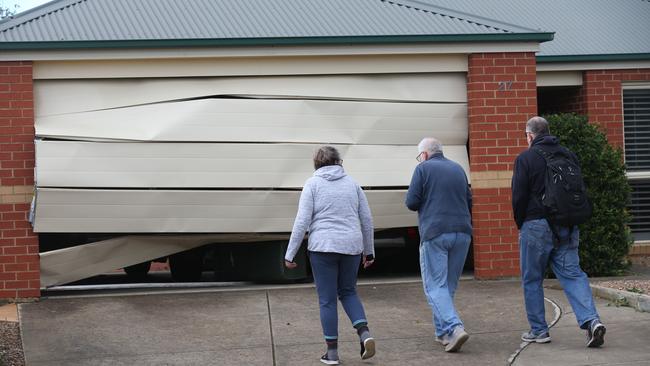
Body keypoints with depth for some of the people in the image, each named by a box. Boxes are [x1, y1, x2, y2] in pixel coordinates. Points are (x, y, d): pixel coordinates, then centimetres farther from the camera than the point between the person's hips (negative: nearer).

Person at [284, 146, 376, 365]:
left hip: (323, 247, -3)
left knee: (327, 299, 5)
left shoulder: (313, 184, -1)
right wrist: (369, 251, 19)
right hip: (351, 247, 3)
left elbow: (302, 221, -8)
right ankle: (364, 333, -1)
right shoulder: (352, 183, 10)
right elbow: (366, 219, 10)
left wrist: (290, 254, -4)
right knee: (348, 292, 20)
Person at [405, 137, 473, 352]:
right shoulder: (458, 169, 17)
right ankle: (442, 332, 17)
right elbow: (468, 201, 20)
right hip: (462, 233, 6)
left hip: (435, 234, -6)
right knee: (449, 285, 14)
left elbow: (411, 203, -5)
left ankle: (454, 328, -22)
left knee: (436, 287, -6)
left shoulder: (423, 169, -1)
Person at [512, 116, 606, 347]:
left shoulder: (525, 158, -6)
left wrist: (520, 225, 7)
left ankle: (538, 330, 11)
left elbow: (519, 197, -7)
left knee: (532, 280, 8)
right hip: (567, 228, 4)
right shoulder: (568, 155, 11)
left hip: (536, 226, -4)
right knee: (573, 274, 1)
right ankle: (591, 320, -18)